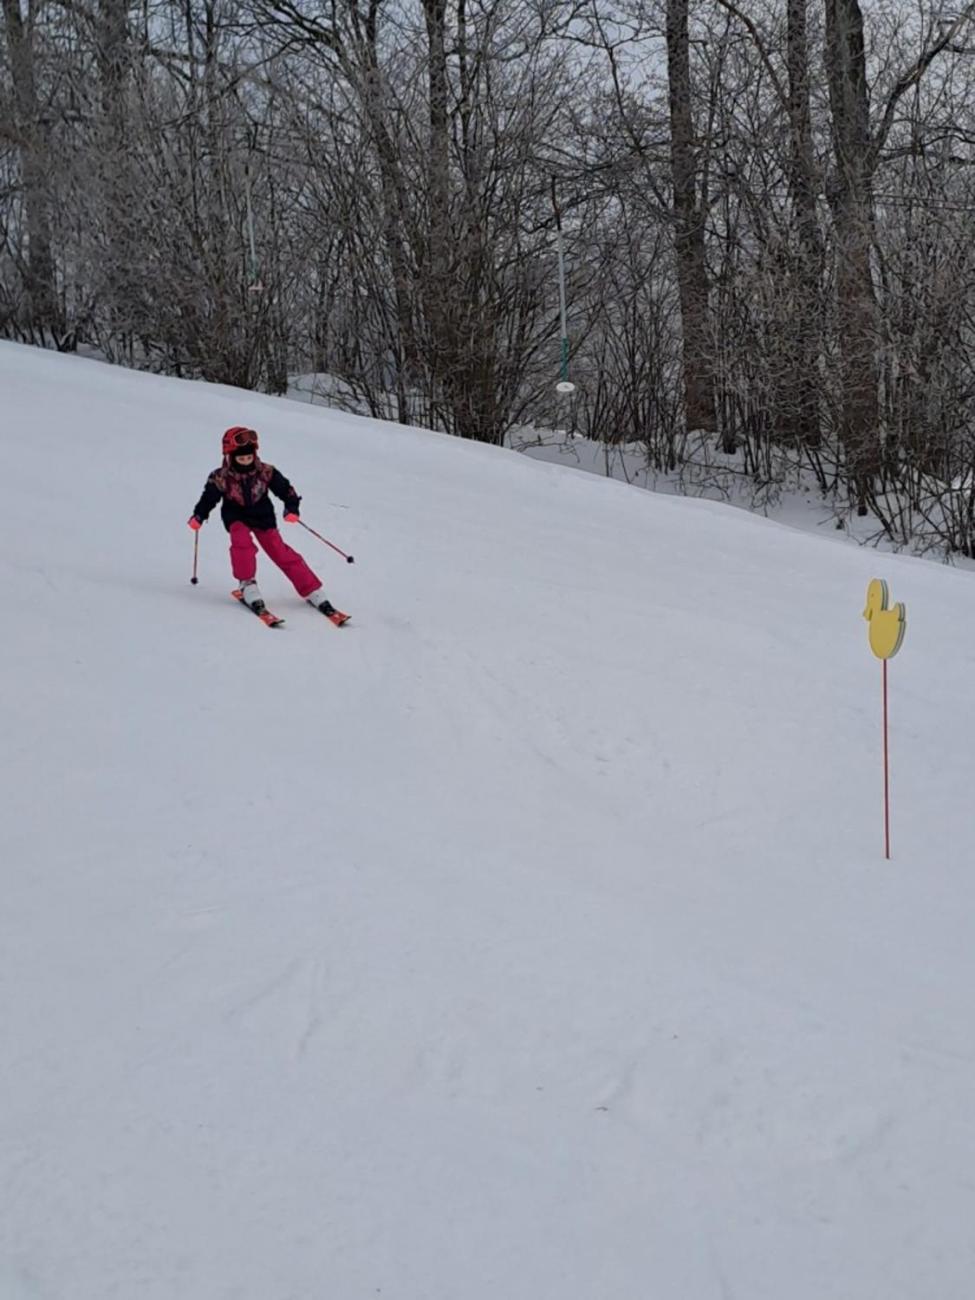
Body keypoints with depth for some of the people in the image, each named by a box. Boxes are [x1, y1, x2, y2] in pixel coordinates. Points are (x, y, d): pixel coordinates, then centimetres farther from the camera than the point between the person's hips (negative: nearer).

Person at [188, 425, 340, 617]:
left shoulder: (266, 472, -12)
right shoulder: (221, 478, -15)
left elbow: (285, 489, -4)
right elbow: (209, 498, -4)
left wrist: (291, 508, -17)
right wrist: (198, 517, -14)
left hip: (263, 517, 1)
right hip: (237, 518, -1)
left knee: (280, 552, -7)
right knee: (242, 541, -34)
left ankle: (312, 591, -3)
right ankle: (247, 584, -19)